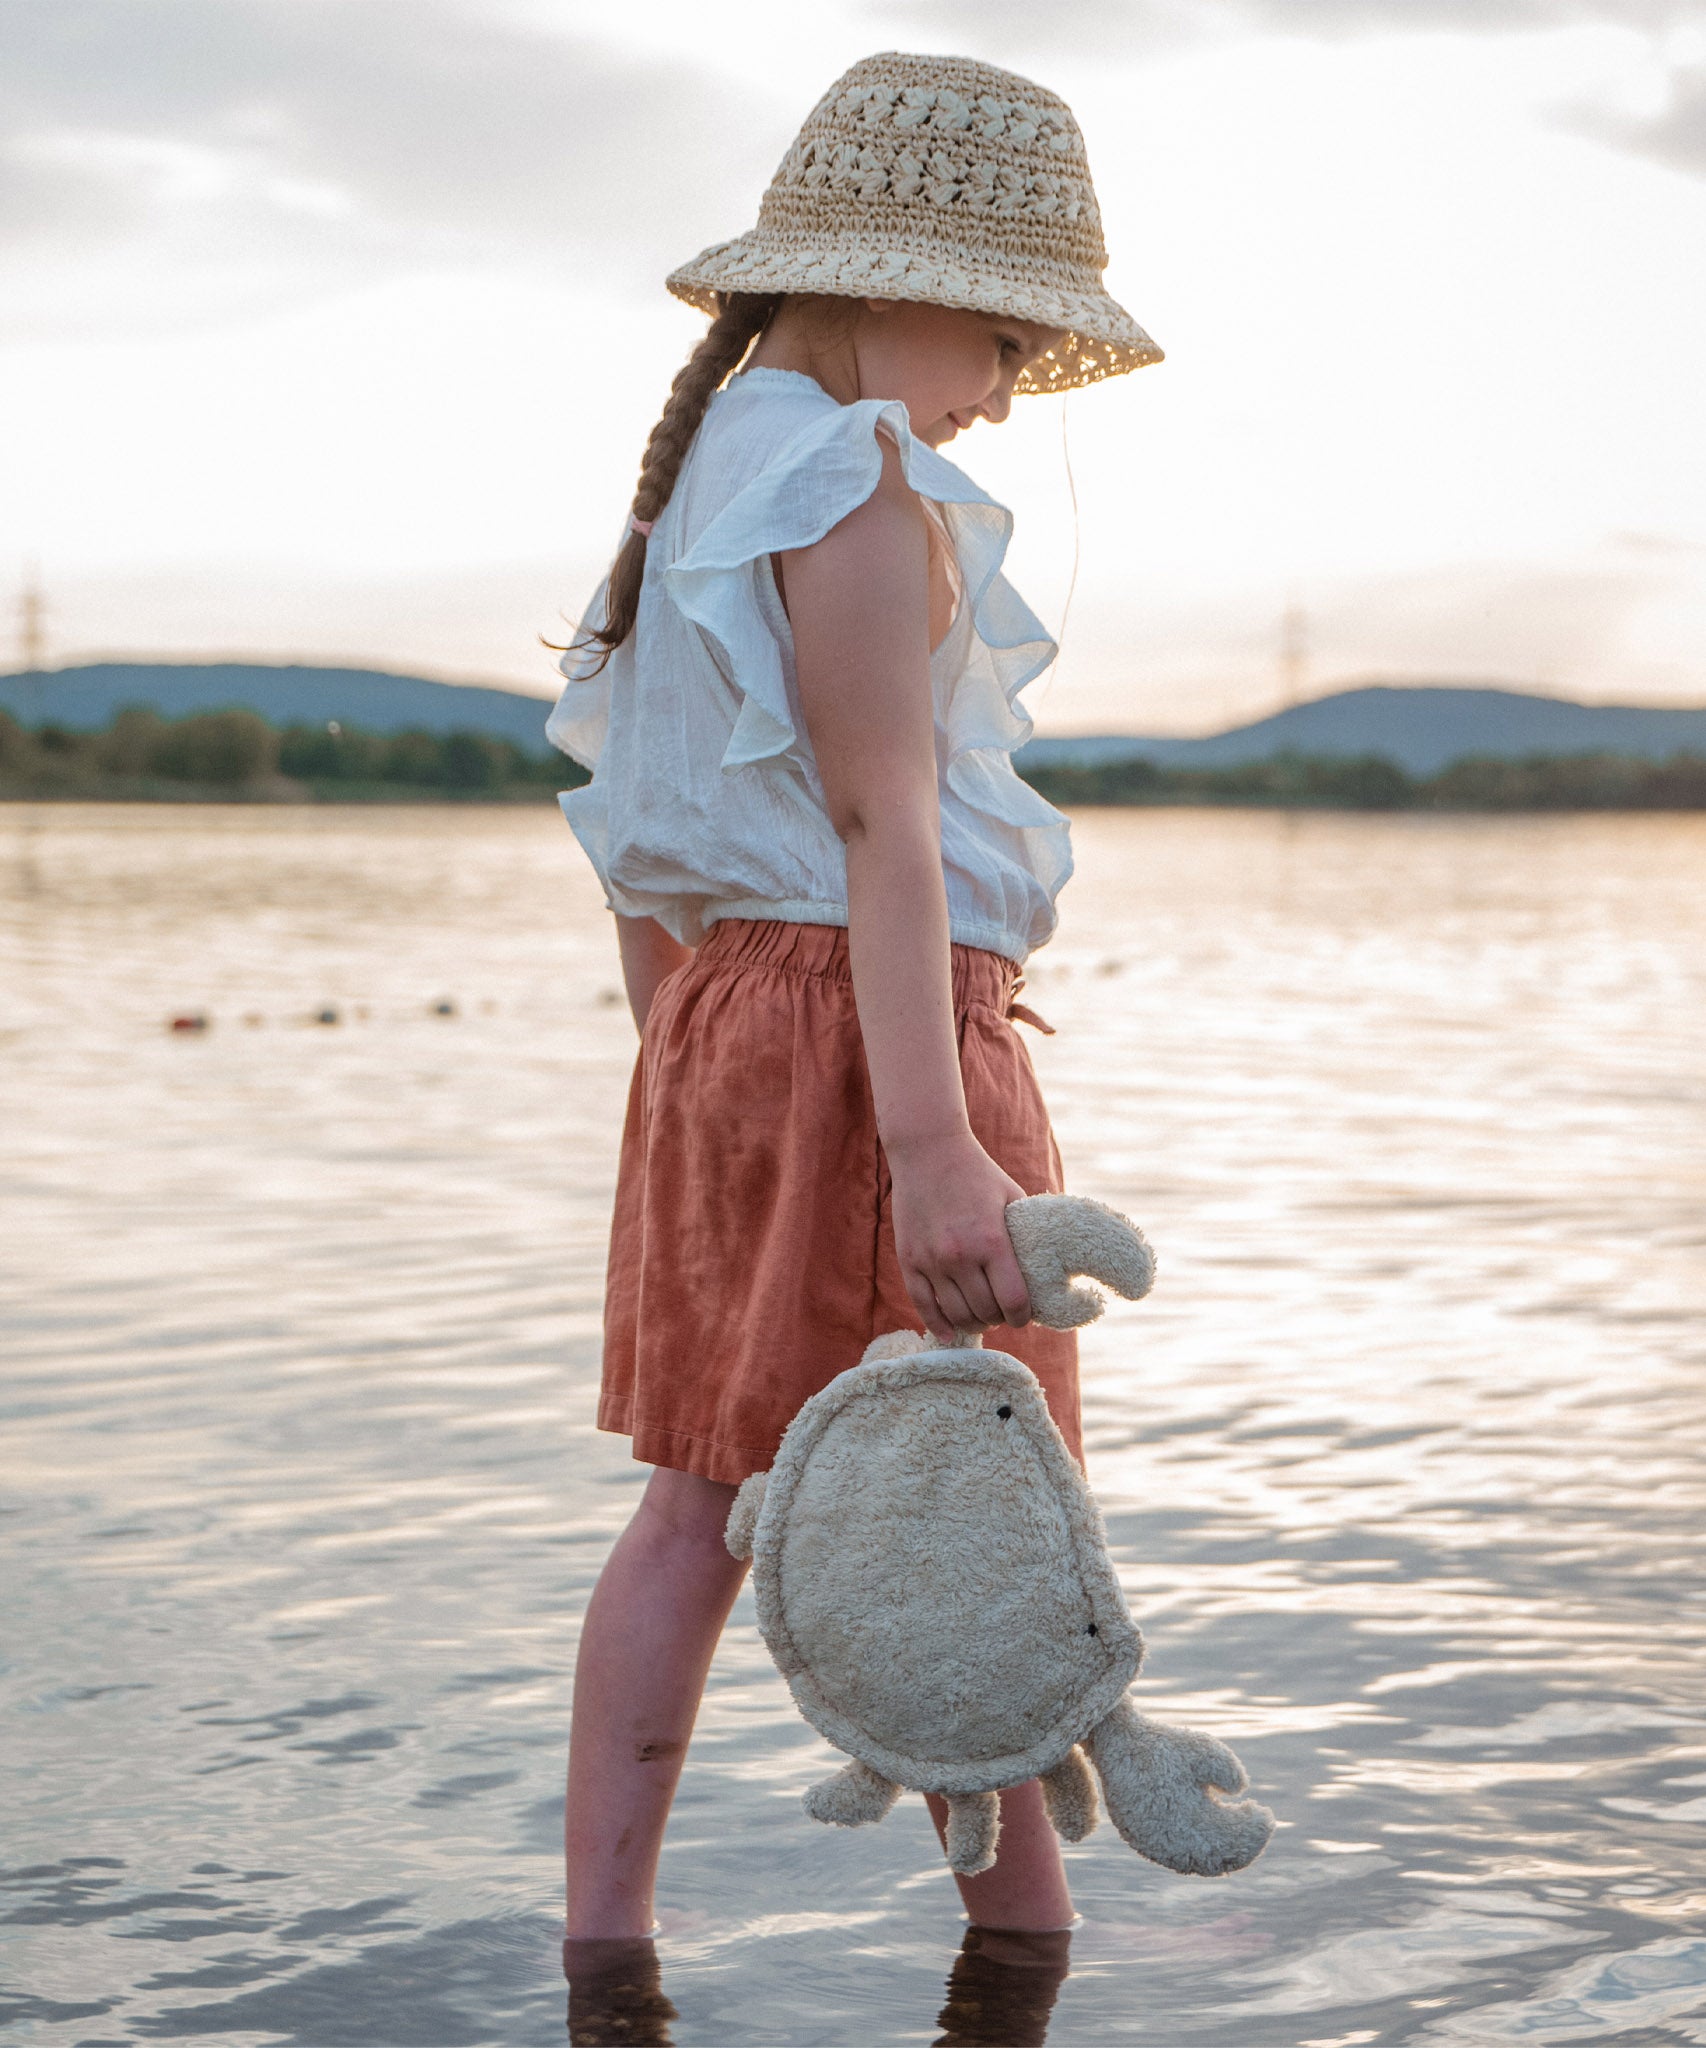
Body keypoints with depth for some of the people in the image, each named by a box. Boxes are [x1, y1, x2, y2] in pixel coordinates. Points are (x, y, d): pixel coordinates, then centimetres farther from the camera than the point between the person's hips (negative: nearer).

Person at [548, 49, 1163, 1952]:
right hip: (867, 1027, -9)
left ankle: (603, 1959, 10)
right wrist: (931, 1145, -26)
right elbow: (878, 826, -22)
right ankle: (1025, 1973, 14)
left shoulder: (704, 485, 16)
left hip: (718, 1014, 9)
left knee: (698, 1509, 10)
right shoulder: (862, 495, -14)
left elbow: (642, 854, 18)